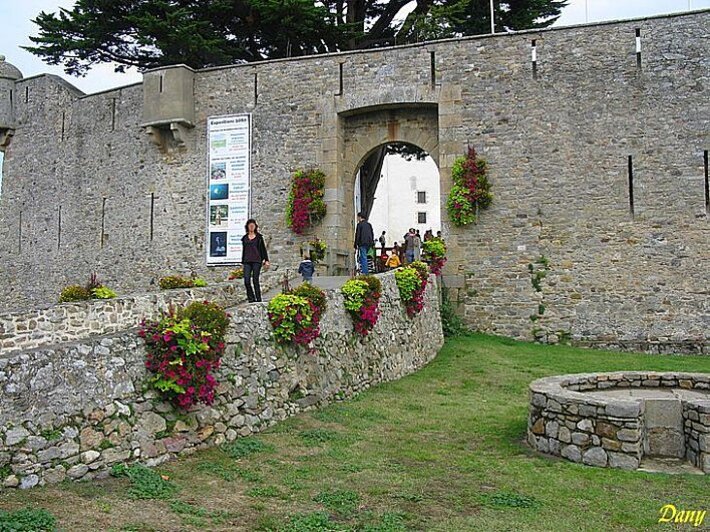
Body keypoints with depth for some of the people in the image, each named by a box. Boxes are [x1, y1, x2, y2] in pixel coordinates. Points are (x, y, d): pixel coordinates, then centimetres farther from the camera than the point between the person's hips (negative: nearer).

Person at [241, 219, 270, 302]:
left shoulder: (259, 237, 6)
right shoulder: (245, 238, 14)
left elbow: (263, 249, 5)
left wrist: (266, 260, -2)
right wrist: (242, 263, 18)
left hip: (257, 261, -3)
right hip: (247, 262, 3)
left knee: (255, 280, -4)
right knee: (246, 281, -7)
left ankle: (258, 299, 4)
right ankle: (251, 299, 4)